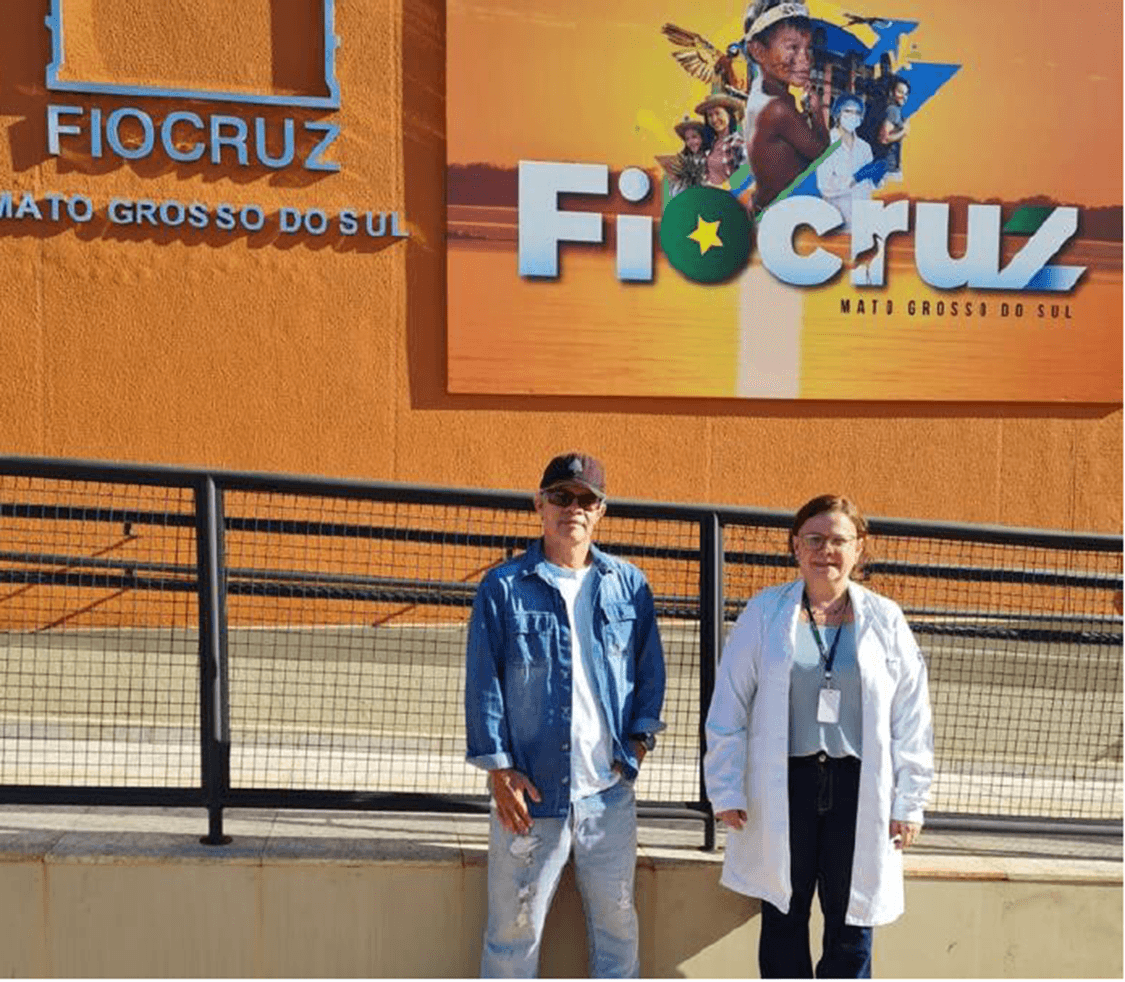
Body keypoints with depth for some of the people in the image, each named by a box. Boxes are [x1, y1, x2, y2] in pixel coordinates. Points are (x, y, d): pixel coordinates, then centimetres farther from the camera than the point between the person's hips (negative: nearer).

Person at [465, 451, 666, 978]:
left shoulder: (629, 585, 5)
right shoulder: (503, 586, -3)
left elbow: (650, 670, 13)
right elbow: (483, 682, -3)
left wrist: (637, 740, 4)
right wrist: (499, 767, -7)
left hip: (609, 789, 3)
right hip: (529, 791, -2)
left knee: (617, 920, 16)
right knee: (515, 926, 8)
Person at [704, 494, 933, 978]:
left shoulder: (885, 620, 4)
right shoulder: (764, 612, 0)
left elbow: (911, 719, 6)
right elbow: (729, 707, 1)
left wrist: (908, 801, 3)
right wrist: (726, 790, -2)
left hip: (858, 786, 1)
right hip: (783, 785, 0)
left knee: (851, 924, 8)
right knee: (783, 919, 11)